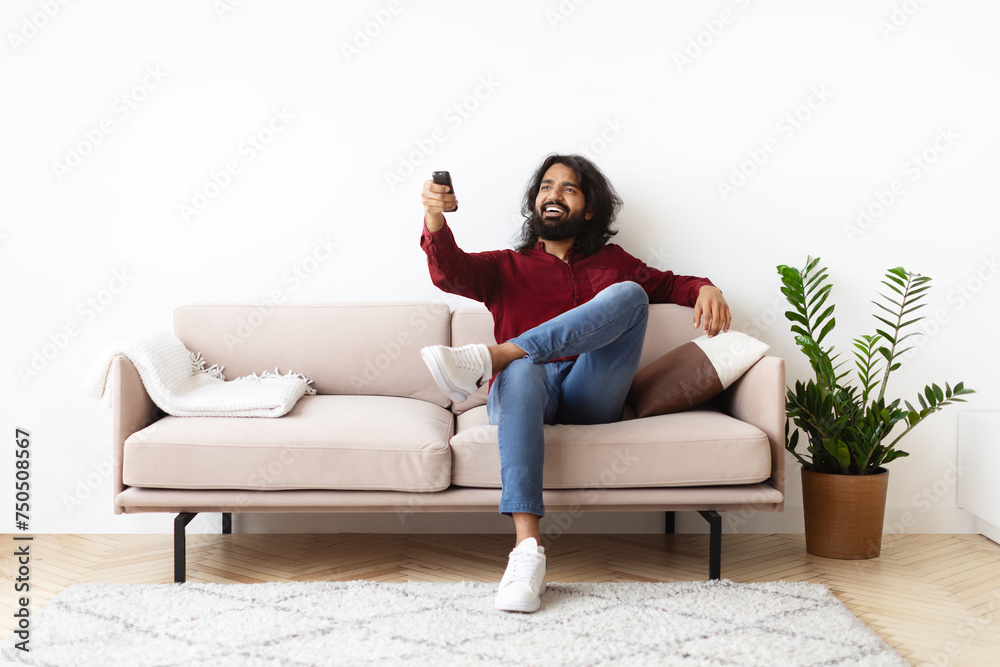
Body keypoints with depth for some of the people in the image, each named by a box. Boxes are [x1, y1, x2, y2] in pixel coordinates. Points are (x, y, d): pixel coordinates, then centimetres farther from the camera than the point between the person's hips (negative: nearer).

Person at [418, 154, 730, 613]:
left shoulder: (612, 263, 30)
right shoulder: (505, 267, 22)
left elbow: (668, 283, 28)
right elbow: (452, 273, 3)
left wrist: (705, 289, 3)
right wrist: (435, 222, -19)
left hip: (591, 398, 2)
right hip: (529, 394, -1)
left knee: (629, 294, -20)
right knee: (522, 370, -39)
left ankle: (487, 359, -37)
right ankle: (527, 549, -51)